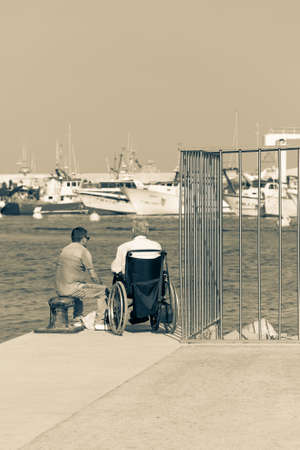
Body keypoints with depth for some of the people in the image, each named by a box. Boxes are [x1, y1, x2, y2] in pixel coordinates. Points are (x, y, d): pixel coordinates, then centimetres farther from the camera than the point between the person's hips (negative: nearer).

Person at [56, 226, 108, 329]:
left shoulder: (64, 249, 15)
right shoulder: (84, 251, -8)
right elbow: (93, 276, -7)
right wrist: (101, 285, 10)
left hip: (60, 290, 8)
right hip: (72, 288, -8)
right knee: (103, 291, 4)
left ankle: (77, 319, 41)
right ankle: (101, 323, 6)